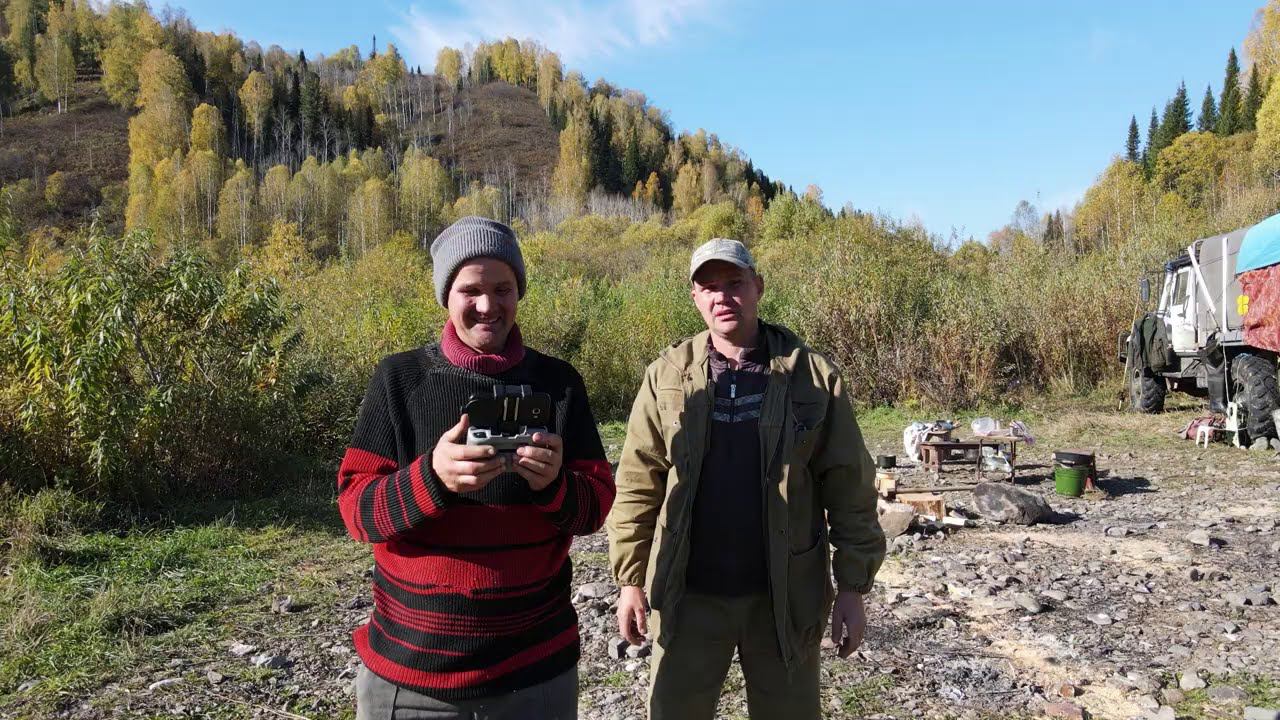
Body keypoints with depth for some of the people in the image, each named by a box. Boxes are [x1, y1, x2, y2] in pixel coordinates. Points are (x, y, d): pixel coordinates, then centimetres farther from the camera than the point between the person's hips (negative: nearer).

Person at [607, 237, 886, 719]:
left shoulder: (815, 377, -4)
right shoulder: (666, 377, -1)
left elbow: (848, 490, -2)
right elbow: (638, 485, 1)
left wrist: (852, 587, -3)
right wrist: (630, 579, -1)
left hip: (784, 596, 0)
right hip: (689, 595, 1)